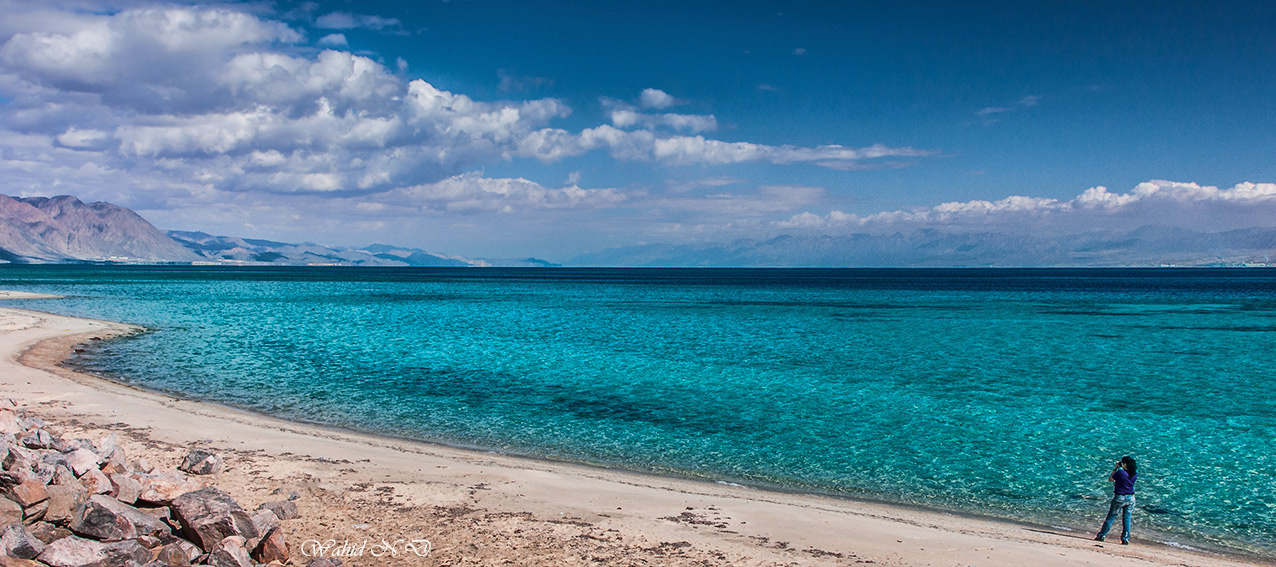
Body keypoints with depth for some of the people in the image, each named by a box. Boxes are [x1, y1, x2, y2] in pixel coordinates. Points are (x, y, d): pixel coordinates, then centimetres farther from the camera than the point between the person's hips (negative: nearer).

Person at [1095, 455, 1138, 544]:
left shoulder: (1120, 472, -18)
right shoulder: (1135, 474, -1)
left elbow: (1110, 479, -3)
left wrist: (1115, 468, -1)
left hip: (1119, 498, -5)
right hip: (1131, 498, 5)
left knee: (1111, 517, 4)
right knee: (1126, 519, 10)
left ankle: (1101, 535, 11)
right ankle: (1125, 539, 9)